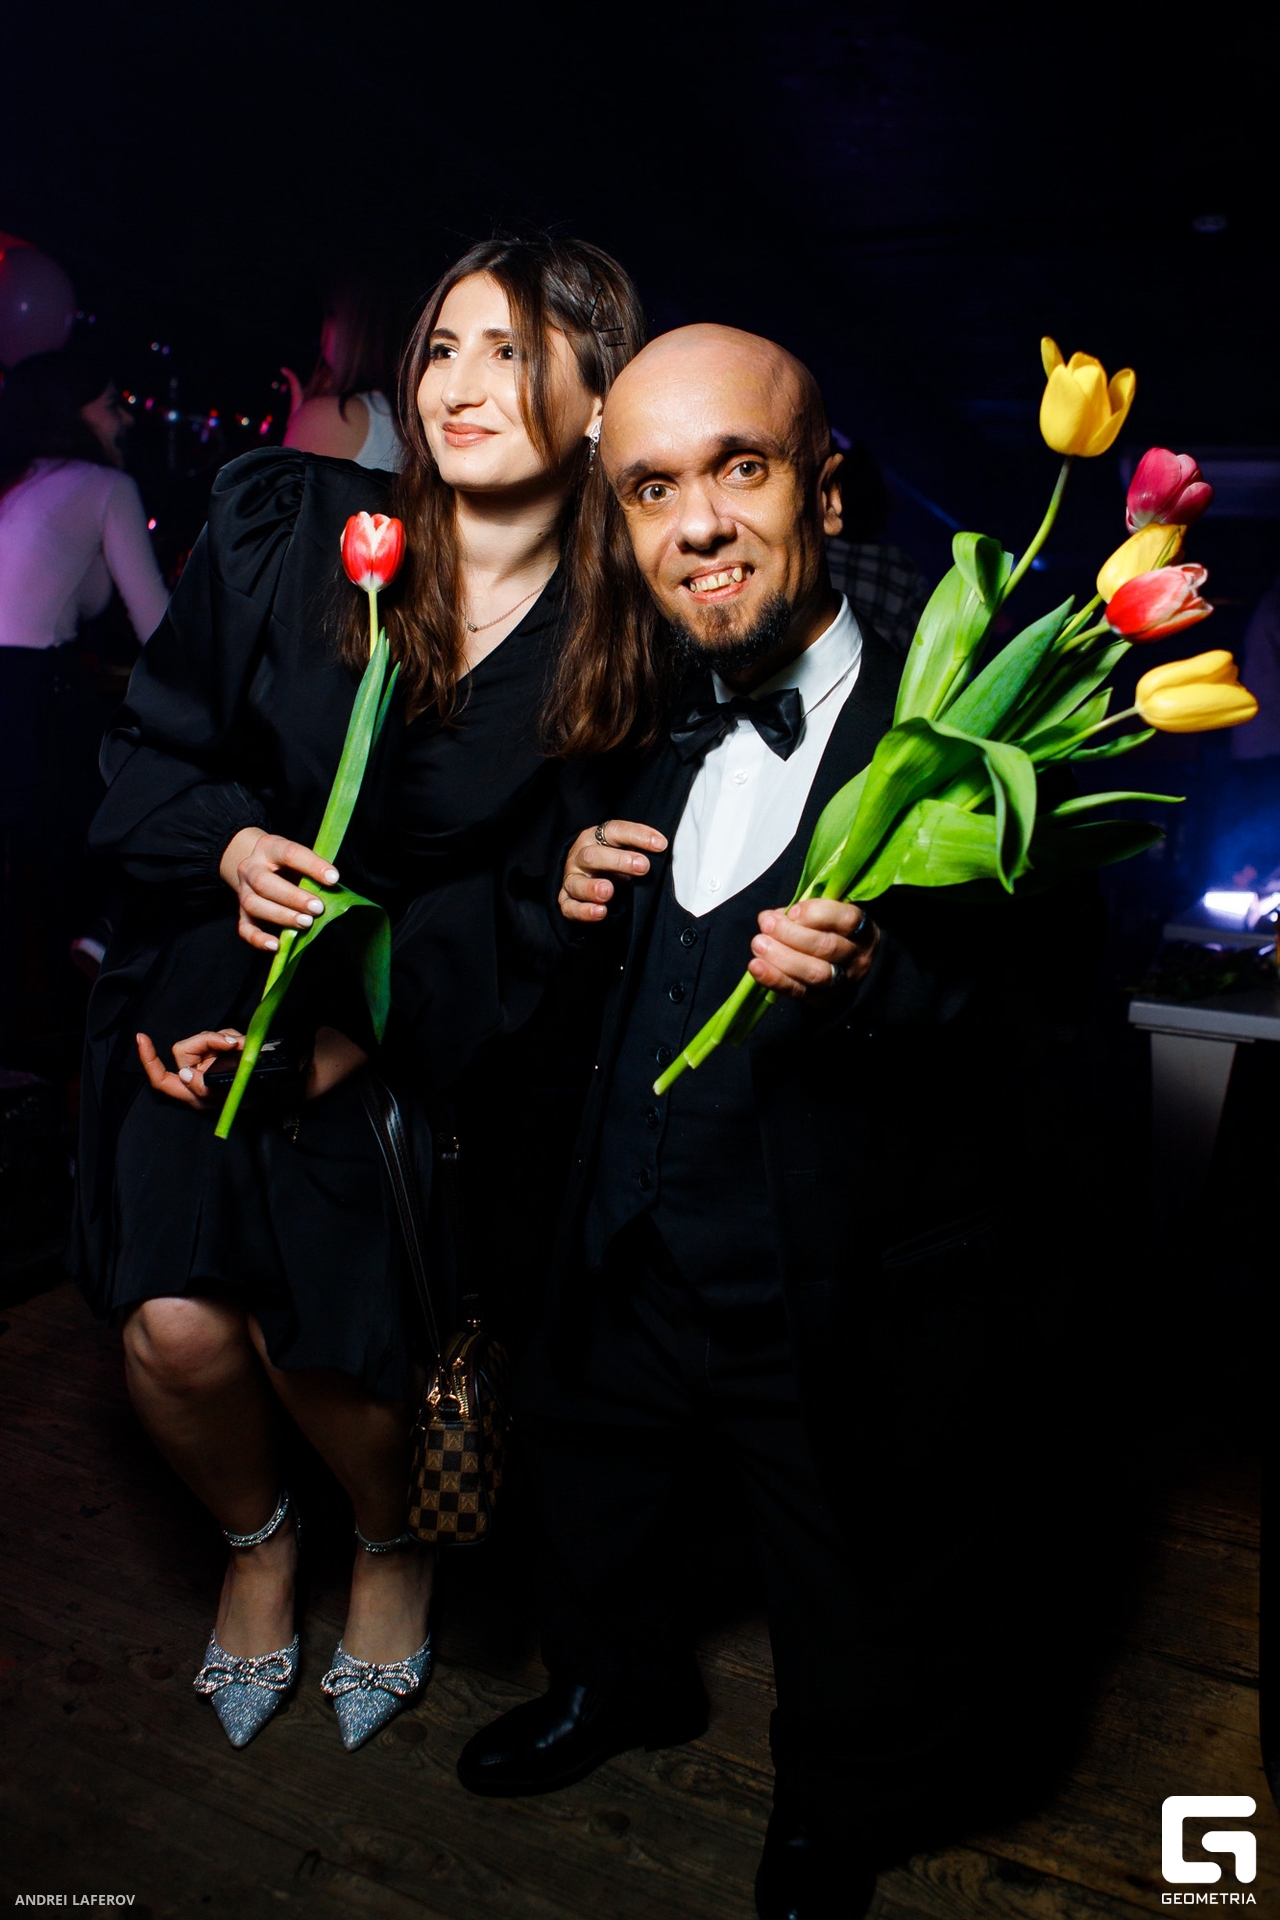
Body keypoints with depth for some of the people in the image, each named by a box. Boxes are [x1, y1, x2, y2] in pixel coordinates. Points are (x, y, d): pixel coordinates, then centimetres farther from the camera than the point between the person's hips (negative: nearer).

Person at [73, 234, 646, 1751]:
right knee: (175, 1327, -8)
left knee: (318, 1339, -4)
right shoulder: (286, 523, -7)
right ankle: (255, 1540, 29)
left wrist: (351, 1037, -12)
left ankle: (393, 1542, 34)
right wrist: (234, 847, -19)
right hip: (209, 975, 2)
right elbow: (152, 744, 1)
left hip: (415, 1028, -1)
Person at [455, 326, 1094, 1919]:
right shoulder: (654, 722, 0)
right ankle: (620, 1687, 64)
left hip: (847, 1307, -5)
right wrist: (585, 895, -9)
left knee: (858, 1629, 21)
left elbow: (1027, 1039, -21)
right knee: (589, 1502, 31)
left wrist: (877, 985, -39)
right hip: (629, 1258, 6)